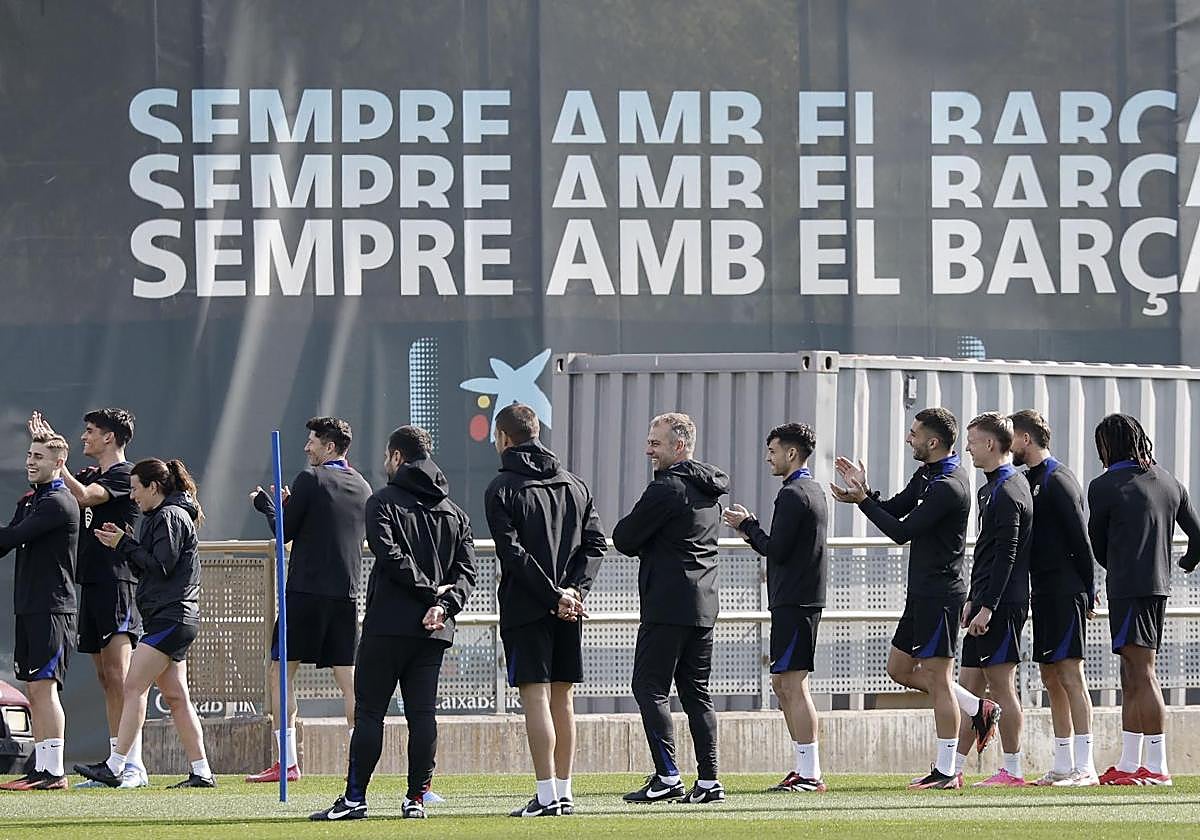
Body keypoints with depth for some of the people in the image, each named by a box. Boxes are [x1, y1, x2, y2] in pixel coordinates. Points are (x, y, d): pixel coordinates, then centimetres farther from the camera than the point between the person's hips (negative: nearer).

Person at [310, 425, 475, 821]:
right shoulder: (453, 512, 15)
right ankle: (417, 797, 2)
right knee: (422, 713, 5)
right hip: (434, 630, 5)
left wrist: (429, 590, -8)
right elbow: (466, 569, 6)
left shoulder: (382, 503, -2)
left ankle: (354, 797, -3)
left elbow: (391, 556, -15)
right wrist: (444, 603, -6)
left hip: (388, 626, -5)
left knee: (369, 711, -1)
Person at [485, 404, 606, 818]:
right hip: (570, 611, 6)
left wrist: (555, 595, -13)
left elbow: (513, 553, -15)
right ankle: (564, 792, 13)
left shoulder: (501, 489, -6)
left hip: (525, 609, -6)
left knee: (535, 698, -6)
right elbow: (596, 543, 5)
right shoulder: (574, 485, 12)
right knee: (562, 698, 11)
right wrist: (574, 589, -4)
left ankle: (547, 795, -10)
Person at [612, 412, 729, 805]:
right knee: (696, 691, 10)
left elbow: (624, 539, -9)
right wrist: (647, 543, 12)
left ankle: (667, 776, -11)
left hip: (668, 606, -9)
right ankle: (708, 780, 6)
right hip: (704, 606, 9)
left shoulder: (666, 488, -13)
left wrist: (628, 526, 11)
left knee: (650, 687, -5)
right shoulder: (709, 490, 16)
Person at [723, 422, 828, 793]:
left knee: (793, 683, -10)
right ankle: (804, 770, 15)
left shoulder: (793, 495, -13)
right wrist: (751, 528, 13)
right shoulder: (813, 491, 19)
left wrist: (748, 525, -1)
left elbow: (776, 550, -17)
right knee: (782, 683, 14)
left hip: (794, 602, -10)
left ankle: (810, 774, -12)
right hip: (804, 598, 10)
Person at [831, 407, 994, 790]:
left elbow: (901, 531, -20)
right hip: (922, 591, 10)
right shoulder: (927, 475, 11)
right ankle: (978, 709, 22)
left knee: (938, 679, -6)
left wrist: (862, 500, -13)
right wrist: (865, 490, -2)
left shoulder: (948, 486, -20)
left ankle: (945, 772, -1)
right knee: (900, 668, 15)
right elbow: (895, 510, 14)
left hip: (940, 593, -10)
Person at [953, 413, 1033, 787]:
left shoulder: (1007, 492, -14)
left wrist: (987, 607, -21)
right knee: (969, 684, 10)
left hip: (1002, 602, -10)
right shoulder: (993, 487, 18)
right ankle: (953, 767, 13)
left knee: (1001, 684, -6)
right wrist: (973, 600, 21)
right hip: (986, 602, 10)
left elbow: (1006, 555, -19)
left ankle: (1012, 770, -2)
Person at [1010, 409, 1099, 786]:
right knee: (1051, 677, 9)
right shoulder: (1029, 480, 17)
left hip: (1065, 591, -10)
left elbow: (1080, 539, -13)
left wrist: (1088, 591, -13)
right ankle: (1063, 766, 12)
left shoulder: (1058, 480, -11)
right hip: (1043, 592, 10)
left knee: (1069, 673, -11)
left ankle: (1084, 767, -13)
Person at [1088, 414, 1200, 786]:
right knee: (1133, 677, 12)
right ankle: (1129, 764, 13)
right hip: (1159, 585, 7)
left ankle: (1157, 766, -13)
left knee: (1142, 673, -9)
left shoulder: (1104, 487, -7)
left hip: (1127, 587, -7)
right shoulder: (1169, 482, 12)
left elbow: (1097, 545, 3)